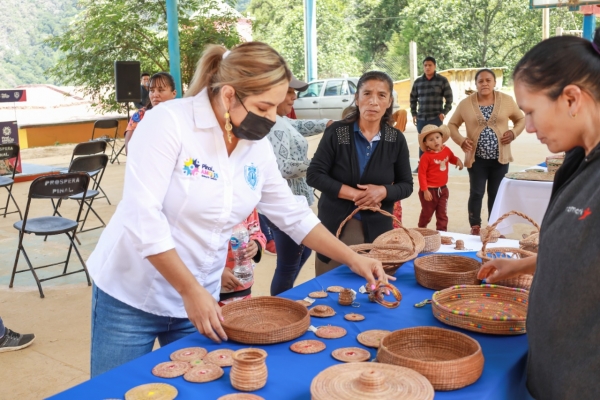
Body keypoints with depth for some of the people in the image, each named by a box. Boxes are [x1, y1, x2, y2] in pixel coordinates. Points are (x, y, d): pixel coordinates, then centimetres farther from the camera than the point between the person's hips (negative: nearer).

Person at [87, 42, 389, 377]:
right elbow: (143, 216, -24)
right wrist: (190, 291, -23)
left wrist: (353, 259, 3)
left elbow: (294, 216, 8)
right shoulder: (170, 122, -19)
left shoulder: (258, 148, -1)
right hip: (131, 298, -4)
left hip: (201, 299, 5)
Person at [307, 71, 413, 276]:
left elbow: (406, 185, 6)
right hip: (334, 227, -1)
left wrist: (383, 191, -16)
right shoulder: (336, 132, -6)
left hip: (377, 230, 2)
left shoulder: (396, 139, 1)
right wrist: (355, 194, -15)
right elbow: (314, 175, -8)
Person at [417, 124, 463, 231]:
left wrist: (457, 161, -3)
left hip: (443, 189, 5)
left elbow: (452, 158, 21)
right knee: (427, 214, 14)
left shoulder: (446, 150, -1)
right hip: (429, 190, -5)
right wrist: (425, 190, -19)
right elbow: (422, 174, -18)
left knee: (442, 215, 10)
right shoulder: (426, 156, -20)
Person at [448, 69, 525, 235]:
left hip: (500, 158, 1)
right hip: (477, 158, -1)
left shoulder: (506, 100, -1)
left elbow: (521, 119, 12)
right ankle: (475, 227, 13)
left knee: (496, 194, 10)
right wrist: (461, 140, -11)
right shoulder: (466, 103, -4)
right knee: (476, 193, 0)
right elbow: (452, 124, 6)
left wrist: (513, 133, -7)